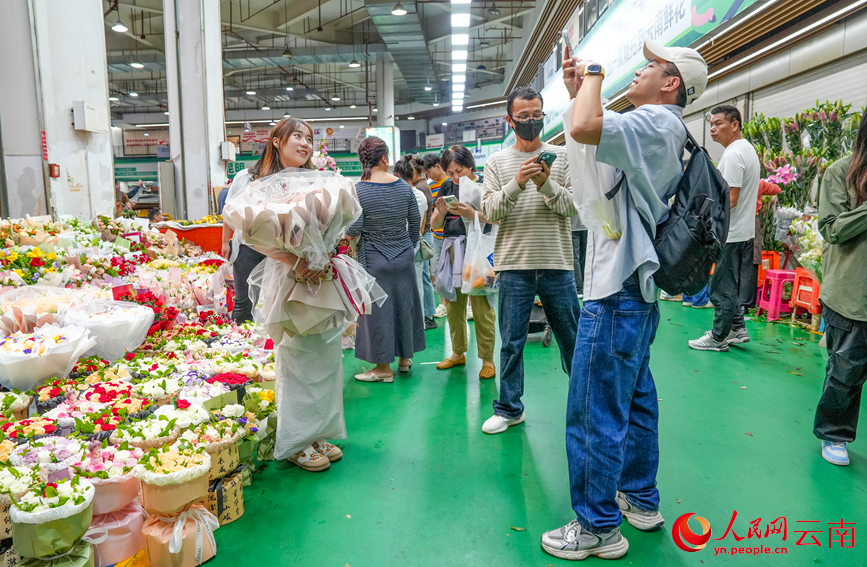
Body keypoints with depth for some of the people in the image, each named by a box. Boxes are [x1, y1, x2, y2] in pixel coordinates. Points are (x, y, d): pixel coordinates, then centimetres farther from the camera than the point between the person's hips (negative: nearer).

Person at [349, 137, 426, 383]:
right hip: (403, 257, 4)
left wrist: (348, 233, 4)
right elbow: (416, 222, 5)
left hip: (374, 259, -4)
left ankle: (383, 367, 15)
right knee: (404, 304, 17)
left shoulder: (357, 191, -13)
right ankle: (405, 357, 31)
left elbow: (354, 229, -19)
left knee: (378, 309, 6)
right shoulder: (404, 187, -2)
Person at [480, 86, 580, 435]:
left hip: (557, 264, 0)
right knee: (512, 341, 7)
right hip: (514, 266, 0)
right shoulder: (496, 161, 7)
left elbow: (573, 206, 0)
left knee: (571, 336, 10)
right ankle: (509, 408, 22)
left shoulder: (561, 156, 7)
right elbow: (490, 212, -2)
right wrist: (516, 183, -16)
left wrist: (547, 185, -17)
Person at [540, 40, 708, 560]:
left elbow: (583, 129, -30)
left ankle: (598, 527, 10)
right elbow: (592, 135, 28)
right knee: (636, 400, 19)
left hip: (617, 292, -11)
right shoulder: (662, 130, 18)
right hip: (636, 286, 11)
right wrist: (579, 88, 20)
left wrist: (594, 73, -11)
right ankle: (641, 500, 34)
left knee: (596, 414, -3)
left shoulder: (656, 122, -13)